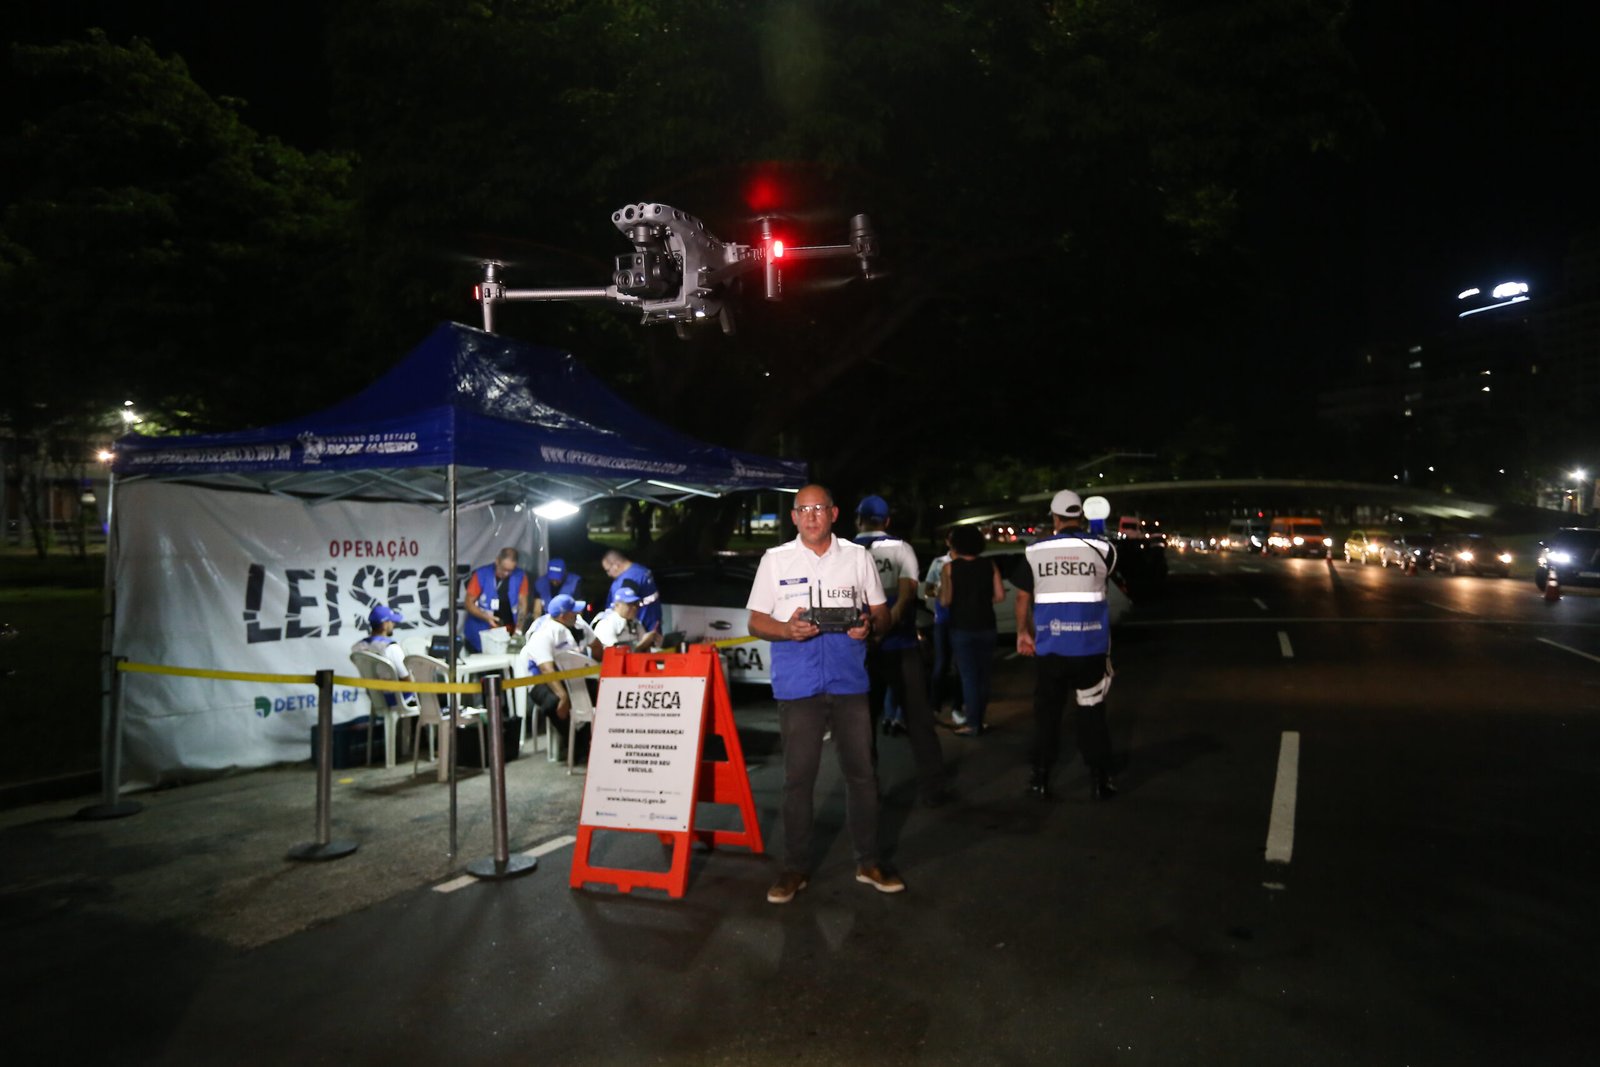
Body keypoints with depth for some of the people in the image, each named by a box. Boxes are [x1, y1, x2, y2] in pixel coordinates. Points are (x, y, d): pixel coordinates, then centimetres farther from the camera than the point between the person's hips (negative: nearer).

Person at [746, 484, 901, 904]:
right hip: (797, 684, -1)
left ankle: (868, 862, 21)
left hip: (849, 681, 1)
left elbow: (881, 611, 12)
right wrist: (787, 629, -16)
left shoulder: (858, 556, 9)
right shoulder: (775, 560, 5)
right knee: (798, 777, 4)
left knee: (862, 772, 7)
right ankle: (795, 867, 17)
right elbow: (756, 621, 5)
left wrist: (870, 624, -12)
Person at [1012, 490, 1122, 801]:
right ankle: (1099, 781, 13)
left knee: (1046, 713, 11)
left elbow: (1023, 598, 2)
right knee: (1091, 713, 10)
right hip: (1090, 647, 0)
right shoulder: (1101, 548, -4)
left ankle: (1041, 779, 16)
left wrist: (1023, 633, 15)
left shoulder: (1034, 551, -3)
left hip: (1049, 648, 0)